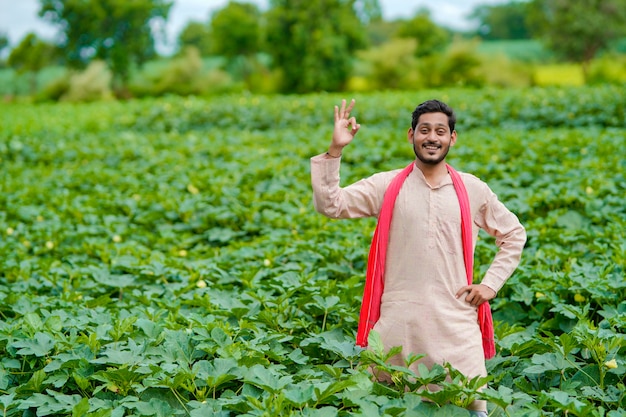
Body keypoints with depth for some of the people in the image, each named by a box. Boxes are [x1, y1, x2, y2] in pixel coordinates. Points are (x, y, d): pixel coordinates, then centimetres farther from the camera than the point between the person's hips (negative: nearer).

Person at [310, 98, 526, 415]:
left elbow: (514, 234, 17)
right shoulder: (387, 185, 3)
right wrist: (335, 150, -16)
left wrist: (491, 283, 7)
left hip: (455, 322, 1)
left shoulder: (473, 189, 6)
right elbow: (329, 204, -6)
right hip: (397, 321, 0)